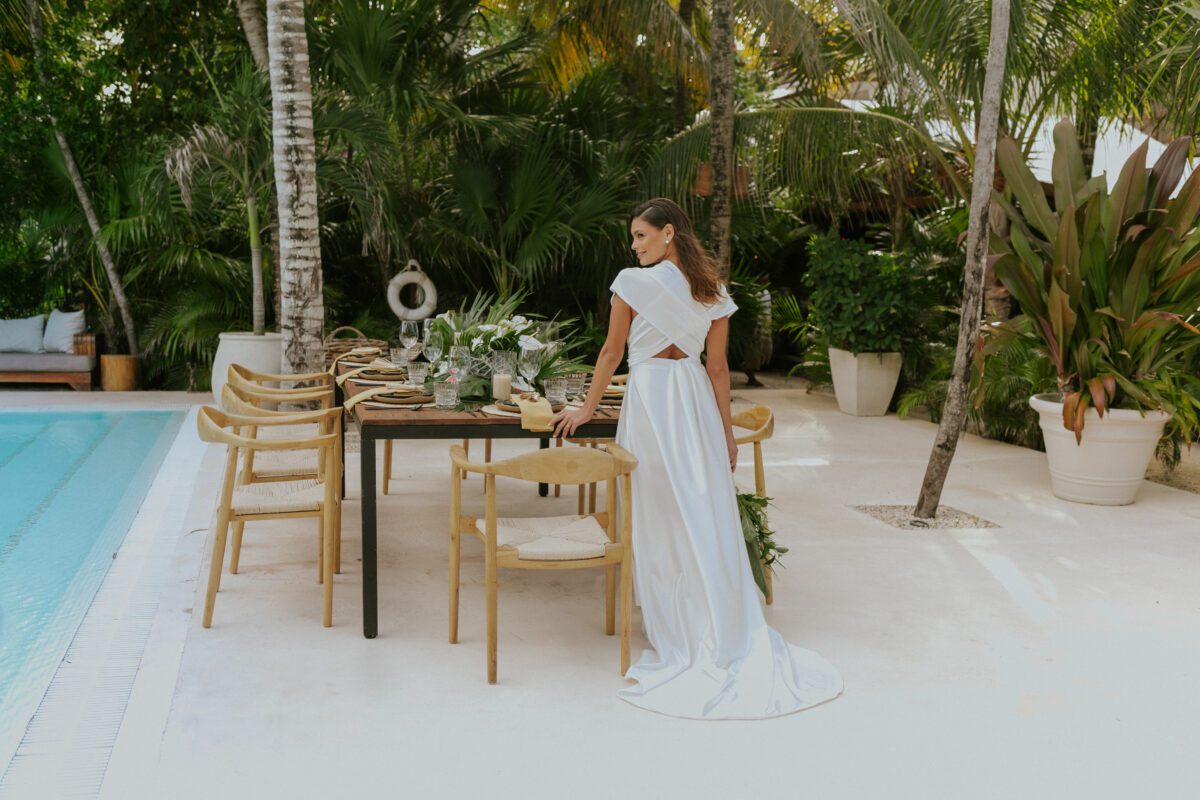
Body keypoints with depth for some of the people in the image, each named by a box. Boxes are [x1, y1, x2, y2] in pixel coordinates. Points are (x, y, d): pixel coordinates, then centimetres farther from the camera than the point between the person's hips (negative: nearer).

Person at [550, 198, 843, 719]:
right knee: (707, 513, 7)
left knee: (660, 517, 3)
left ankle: (676, 632, 11)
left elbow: (611, 353, -3)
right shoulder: (712, 292, 7)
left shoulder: (633, 283, -7)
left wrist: (587, 409, 8)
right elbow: (718, 368, 8)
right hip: (695, 397, 5)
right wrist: (726, 430, 13)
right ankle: (729, 633, 11)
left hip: (650, 395, -5)